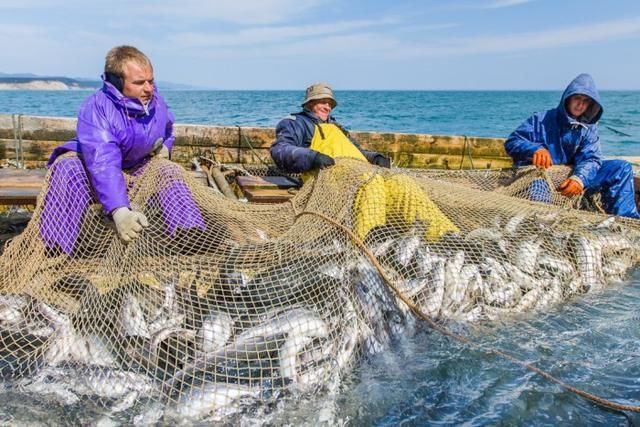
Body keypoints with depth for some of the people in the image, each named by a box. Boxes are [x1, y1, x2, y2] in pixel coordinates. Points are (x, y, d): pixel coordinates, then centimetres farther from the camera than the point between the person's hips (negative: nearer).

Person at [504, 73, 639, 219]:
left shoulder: (589, 127, 9)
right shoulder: (542, 120, 0)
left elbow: (591, 158, -5)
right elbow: (512, 142, -5)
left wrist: (579, 178, -28)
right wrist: (536, 149, -27)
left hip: (571, 176, 5)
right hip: (541, 177, -5)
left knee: (622, 168, -5)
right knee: (539, 188, -42)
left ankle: (626, 220, -14)